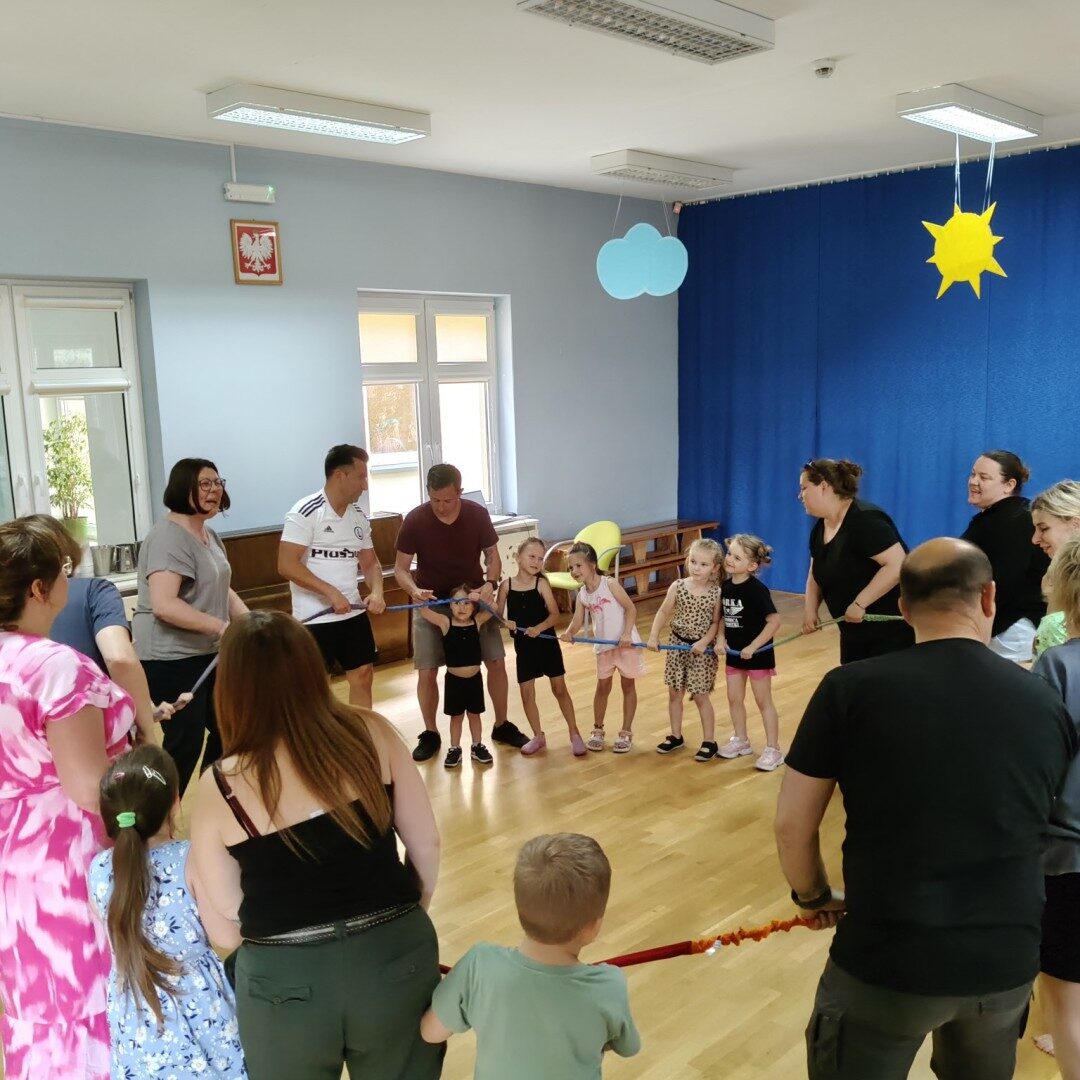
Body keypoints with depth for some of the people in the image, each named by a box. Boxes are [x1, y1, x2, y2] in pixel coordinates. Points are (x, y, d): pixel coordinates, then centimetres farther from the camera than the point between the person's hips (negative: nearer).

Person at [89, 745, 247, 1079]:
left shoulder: (99, 868, -10)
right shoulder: (191, 859, -22)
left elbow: (109, 937, 7)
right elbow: (230, 938, -16)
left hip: (134, 1014, 4)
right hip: (197, 1001, -3)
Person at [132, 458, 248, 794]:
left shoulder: (208, 534, 11)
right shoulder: (168, 537, -19)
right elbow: (163, 605, -29)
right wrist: (222, 627, -29)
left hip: (206, 653, 10)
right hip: (171, 659, -10)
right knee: (184, 743, -7)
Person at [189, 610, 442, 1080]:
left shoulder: (219, 788, -11)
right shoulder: (371, 734, -9)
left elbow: (225, 912, -3)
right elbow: (426, 843, -1)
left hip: (285, 978, -1)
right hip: (393, 957, 1)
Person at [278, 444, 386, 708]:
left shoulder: (359, 517, 7)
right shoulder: (305, 513, -15)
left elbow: (370, 563, 13)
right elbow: (286, 566, -20)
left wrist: (376, 591, -8)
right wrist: (331, 592, -22)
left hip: (353, 613, 7)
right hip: (315, 618, -7)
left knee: (363, 676, 14)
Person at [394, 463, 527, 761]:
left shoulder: (478, 514, -14)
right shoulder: (415, 520, -18)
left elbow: (493, 557, -4)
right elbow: (401, 568, -12)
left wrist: (490, 583, -24)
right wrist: (414, 590, -33)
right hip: (431, 603, -1)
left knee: (497, 662, 0)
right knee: (426, 672, -4)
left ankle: (501, 725, 20)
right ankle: (430, 734, 17)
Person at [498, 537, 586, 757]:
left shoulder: (541, 584, -10)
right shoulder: (507, 585, -6)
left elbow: (555, 615, -14)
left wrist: (539, 628, -30)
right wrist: (505, 622, -22)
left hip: (547, 643, -2)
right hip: (523, 646, 2)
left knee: (560, 689, 6)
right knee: (526, 693, 6)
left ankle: (574, 734, 20)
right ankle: (538, 736, 24)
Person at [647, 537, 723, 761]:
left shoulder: (716, 593, -12)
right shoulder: (678, 586, -6)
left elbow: (716, 623, -7)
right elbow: (664, 612, 2)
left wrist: (704, 642, -20)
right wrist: (653, 637, -6)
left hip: (702, 649, -3)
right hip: (677, 644, 3)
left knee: (700, 696, 3)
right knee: (674, 693, 12)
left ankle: (709, 741, 17)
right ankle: (676, 736, 29)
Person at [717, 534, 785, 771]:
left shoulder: (756, 590, -23)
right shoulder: (726, 586, -2)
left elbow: (774, 621, -25)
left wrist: (753, 647, -23)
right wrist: (721, 638, -6)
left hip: (757, 653, -7)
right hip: (735, 653, 7)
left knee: (763, 701, 4)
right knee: (734, 698, 15)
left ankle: (773, 749, 14)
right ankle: (741, 740, 32)